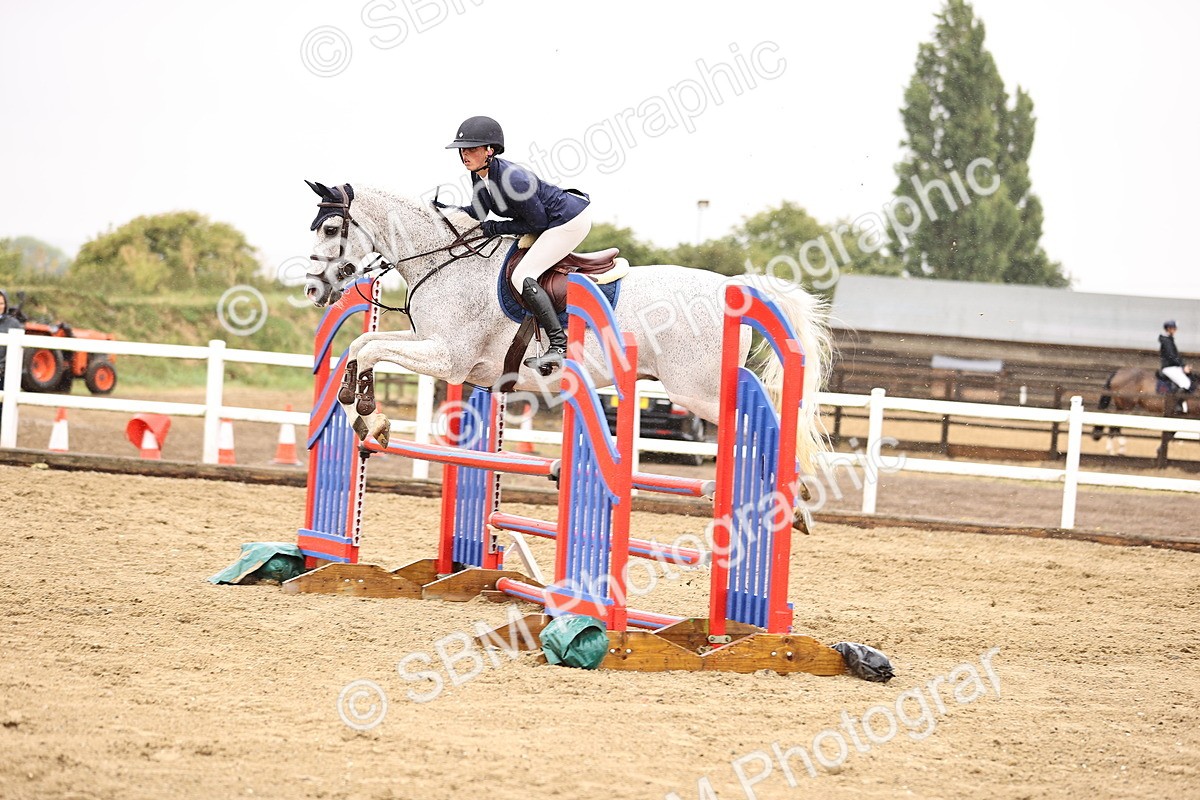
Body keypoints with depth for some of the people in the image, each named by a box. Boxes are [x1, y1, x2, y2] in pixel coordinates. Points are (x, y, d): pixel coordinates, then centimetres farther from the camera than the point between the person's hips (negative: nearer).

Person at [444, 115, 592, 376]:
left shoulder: (511, 179, -31)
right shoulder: (479, 175, -4)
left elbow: (537, 222, -21)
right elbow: (478, 213, 10)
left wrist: (496, 228, -19)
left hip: (571, 220, -11)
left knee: (522, 277, -17)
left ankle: (558, 344, -16)